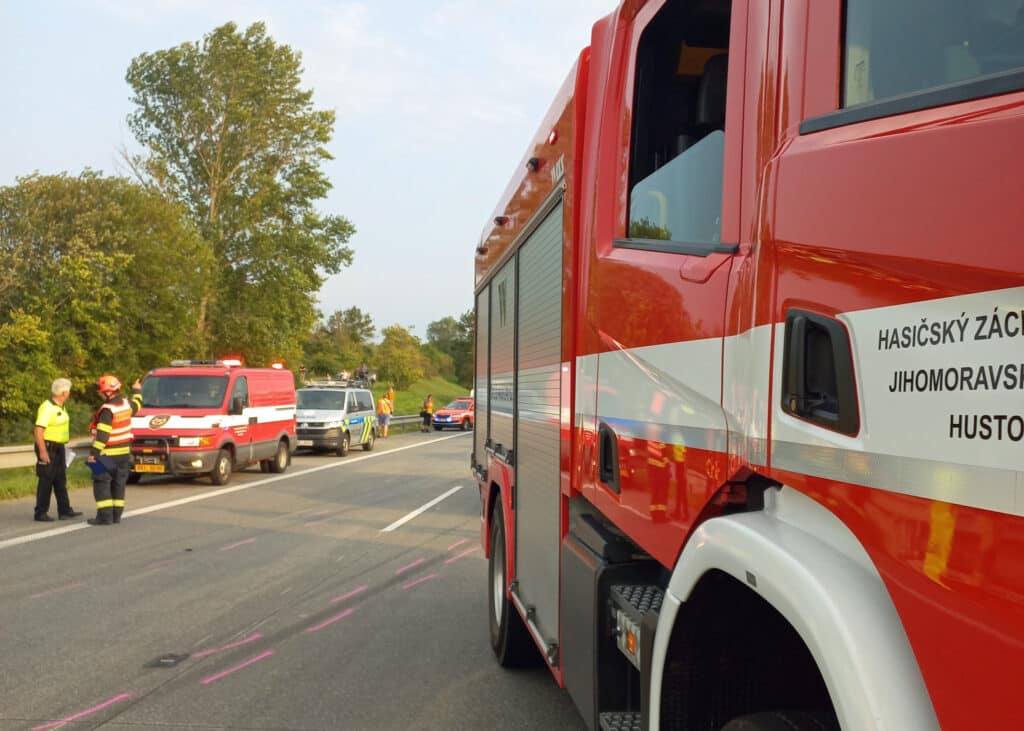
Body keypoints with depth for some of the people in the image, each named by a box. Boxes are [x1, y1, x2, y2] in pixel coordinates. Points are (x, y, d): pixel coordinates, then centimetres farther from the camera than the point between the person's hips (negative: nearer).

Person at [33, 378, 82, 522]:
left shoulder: (60, 407, 11)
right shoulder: (47, 407, -18)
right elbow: (38, 431, -24)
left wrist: (63, 447, 20)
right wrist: (42, 452, -26)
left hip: (59, 449, 9)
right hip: (48, 448, -9)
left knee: (61, 481, 12)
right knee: (46, 482, -2)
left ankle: (64, 510, 18)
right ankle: (41, 513, 6)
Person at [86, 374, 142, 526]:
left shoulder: (108, 410, -21)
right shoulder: (126, 403, 2)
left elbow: (102, 434, -24)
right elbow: (137, 405, 27)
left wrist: (94, 452, -23)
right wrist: (137, 391, 45)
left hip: (108, 455, -8)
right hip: (124, 452, 8)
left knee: (101, 483, -2)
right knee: (119, 483, 12)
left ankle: (105, 516, -7)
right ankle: (116, 515, 16)